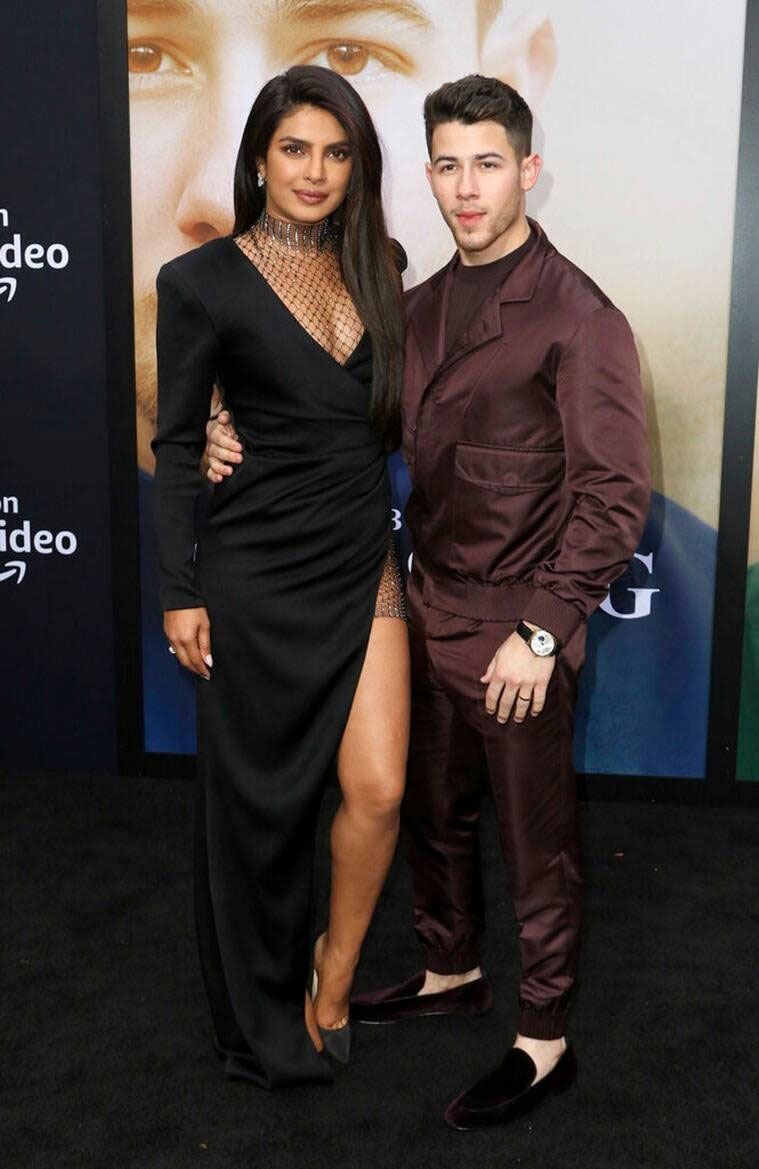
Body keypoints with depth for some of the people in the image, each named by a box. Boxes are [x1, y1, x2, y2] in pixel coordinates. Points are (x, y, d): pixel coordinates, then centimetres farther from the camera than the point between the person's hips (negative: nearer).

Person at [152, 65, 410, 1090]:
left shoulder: (377, 267, 8)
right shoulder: (204, 282, -6)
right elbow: (176, 446, -4)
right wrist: (181, 593, -7)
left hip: (364, 562, 4)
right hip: (258, 573, -4)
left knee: (378, 791, -2)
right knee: (259, 797, 8)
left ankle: (332, 974, 27)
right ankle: (264, 1022, 31)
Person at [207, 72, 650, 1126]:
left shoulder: (575, 315, -14)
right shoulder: (422, 306, 9)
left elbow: (615, 493, -16)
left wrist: (541, 633, -20)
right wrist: (248, 443, -2)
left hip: (519, 630, -7)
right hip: (431, 612, 7)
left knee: (537, 840, 7)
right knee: (432, 811, 21)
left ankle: (545, 1040, 26)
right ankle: (451, 972, 44)